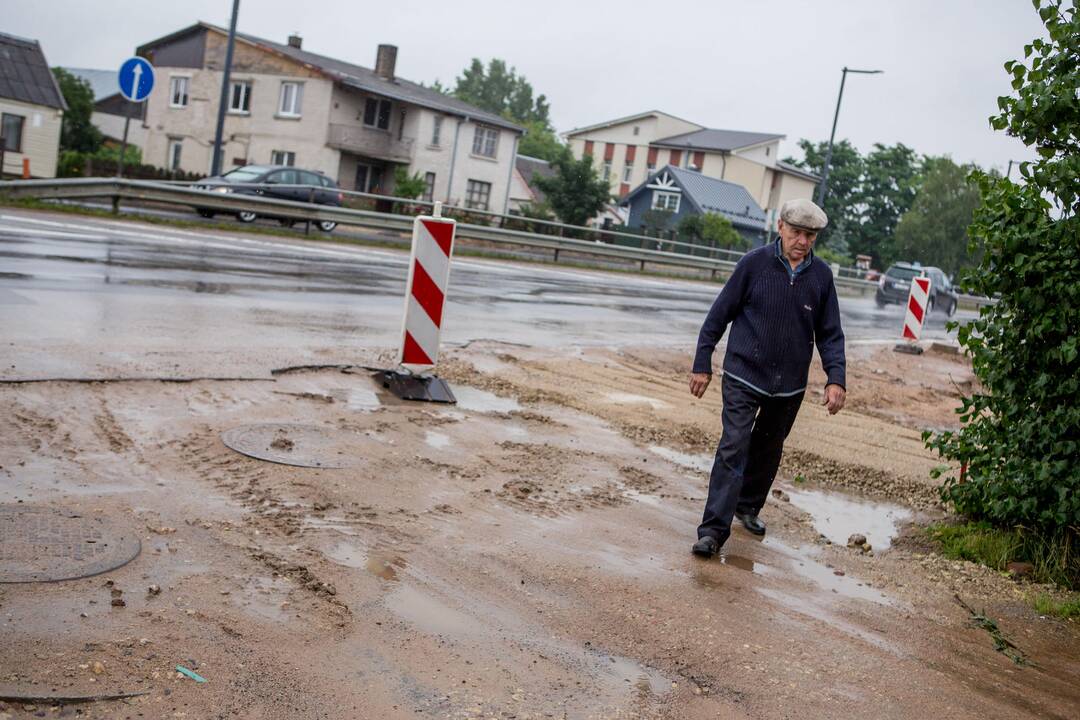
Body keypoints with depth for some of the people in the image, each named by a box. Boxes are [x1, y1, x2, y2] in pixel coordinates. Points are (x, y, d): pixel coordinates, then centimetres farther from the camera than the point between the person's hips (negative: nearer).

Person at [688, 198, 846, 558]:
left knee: (768, 450, 18)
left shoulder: (822, 276, -1)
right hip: (743, 375, -4)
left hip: (790, 384, 4)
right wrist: (702, 364, -2)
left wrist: (836, 379, -6)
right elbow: (719, 315, -2)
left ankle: (748, 507, 39)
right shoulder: (754, 263, -9)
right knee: (733, 448, -11)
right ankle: (713, 529, -9)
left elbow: (830, 334, 6)